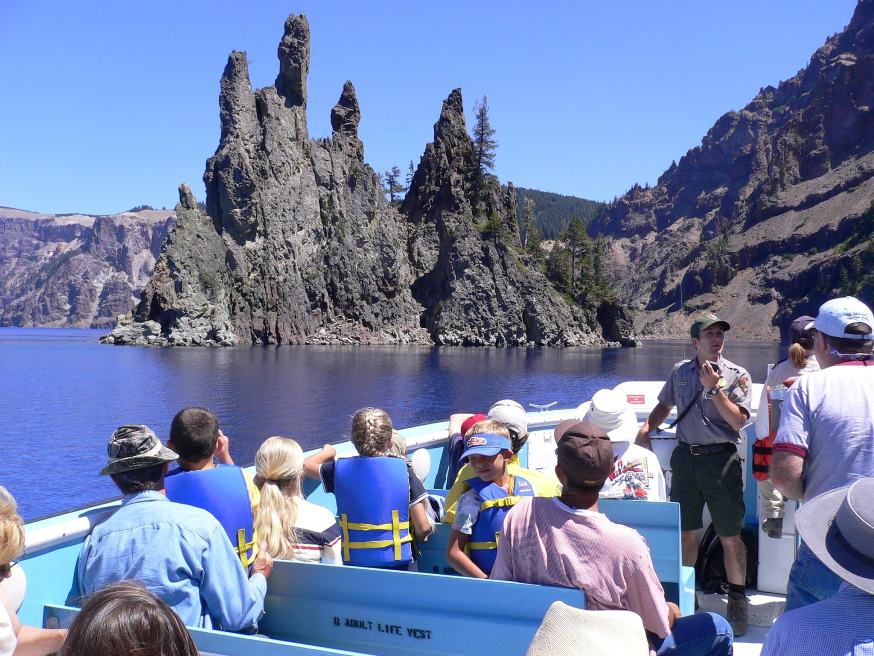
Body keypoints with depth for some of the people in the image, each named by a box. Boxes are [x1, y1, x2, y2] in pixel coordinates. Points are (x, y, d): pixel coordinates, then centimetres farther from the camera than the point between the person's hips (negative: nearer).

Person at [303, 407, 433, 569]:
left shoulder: (340, 469, 0)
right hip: (397, 564, -2)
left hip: (352, 564, 2)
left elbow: (307, 465, 21)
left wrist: (326, 452, 40)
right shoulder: (404, 470, -3)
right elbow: (423, 529, -2)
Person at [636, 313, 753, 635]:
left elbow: (738, 420, -12)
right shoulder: (680, 371, 9)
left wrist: (714, 388, -18)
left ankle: (737, 597, 20)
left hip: (721, 459, -3)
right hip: (685, 457, 3)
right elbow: (664, 405, 24)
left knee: (730, 537, 2)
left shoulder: (736, 375, -2)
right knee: (686, 533, 12)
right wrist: (646, 428, 9)